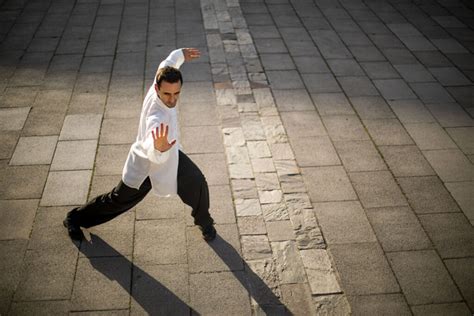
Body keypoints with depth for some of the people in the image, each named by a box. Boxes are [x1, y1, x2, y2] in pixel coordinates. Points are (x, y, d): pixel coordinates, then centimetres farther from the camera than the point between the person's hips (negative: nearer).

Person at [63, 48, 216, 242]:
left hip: (168, 154, 7)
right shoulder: (157, 117, -46)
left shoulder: (159, 82, -24)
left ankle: (204, 221, 37)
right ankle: (75, 218, 36)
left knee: (197, 183, 5)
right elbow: (153, 154, -65)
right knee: (118, 200, 11)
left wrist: (180, 54, 21)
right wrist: (159, 148, -88)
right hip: (146, 164, -7)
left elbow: (167, 64, 2)